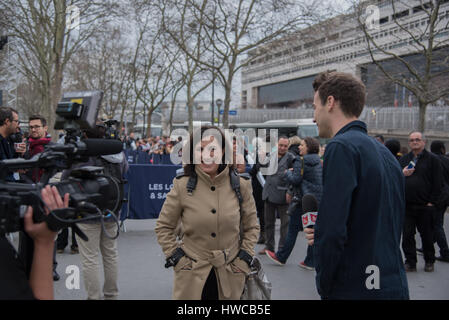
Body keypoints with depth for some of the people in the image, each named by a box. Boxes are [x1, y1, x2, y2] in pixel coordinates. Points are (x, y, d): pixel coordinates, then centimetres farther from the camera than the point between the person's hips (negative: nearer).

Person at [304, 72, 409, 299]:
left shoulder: (342, 147, -15)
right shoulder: (385, 152, 12)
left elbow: (331, 228, -22)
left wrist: (324, 287, -9)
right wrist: (323, 236, 14)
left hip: (354, 289, -8)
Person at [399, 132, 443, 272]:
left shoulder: (432, 159, 1)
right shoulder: (403, 159, 13)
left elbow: (438, 183, -3)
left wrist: (431, 202, -9)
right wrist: (402, 174, -10)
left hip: (425, 206, -3)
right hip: (406, 205, 3)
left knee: (427, 235, 8)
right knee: (407, 235, 2)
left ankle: (429, 261, 24)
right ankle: (410, 262, 11)